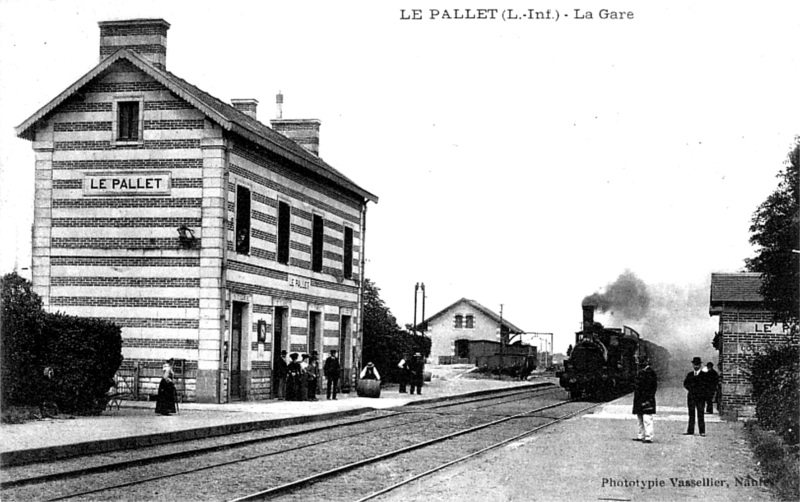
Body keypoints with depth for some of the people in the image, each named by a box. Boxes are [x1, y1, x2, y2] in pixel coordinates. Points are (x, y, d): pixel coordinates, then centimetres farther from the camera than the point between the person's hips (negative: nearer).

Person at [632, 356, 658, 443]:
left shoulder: (650, 373, -10)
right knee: (640, 419, 14)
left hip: (646, 400, -9)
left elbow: (653, 387, -14)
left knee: (647, 420, -9)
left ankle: (648, 437, -8)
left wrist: (648, 399, -18)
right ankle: (640, 436, 20)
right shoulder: (641, 372, 16)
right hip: (639, 400, 9)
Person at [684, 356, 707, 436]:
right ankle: (690, 431, 5)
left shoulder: (704, 375, 3)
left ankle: (702, 432, -3)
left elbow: (706, 386, -4)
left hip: (700, 397, -3)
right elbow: (685, 384, 7)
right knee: (691, 414, 4)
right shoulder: (689, 374, 13)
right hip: (691, 397, 3)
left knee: (700, 414, -5)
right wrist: (691, 389, -6)